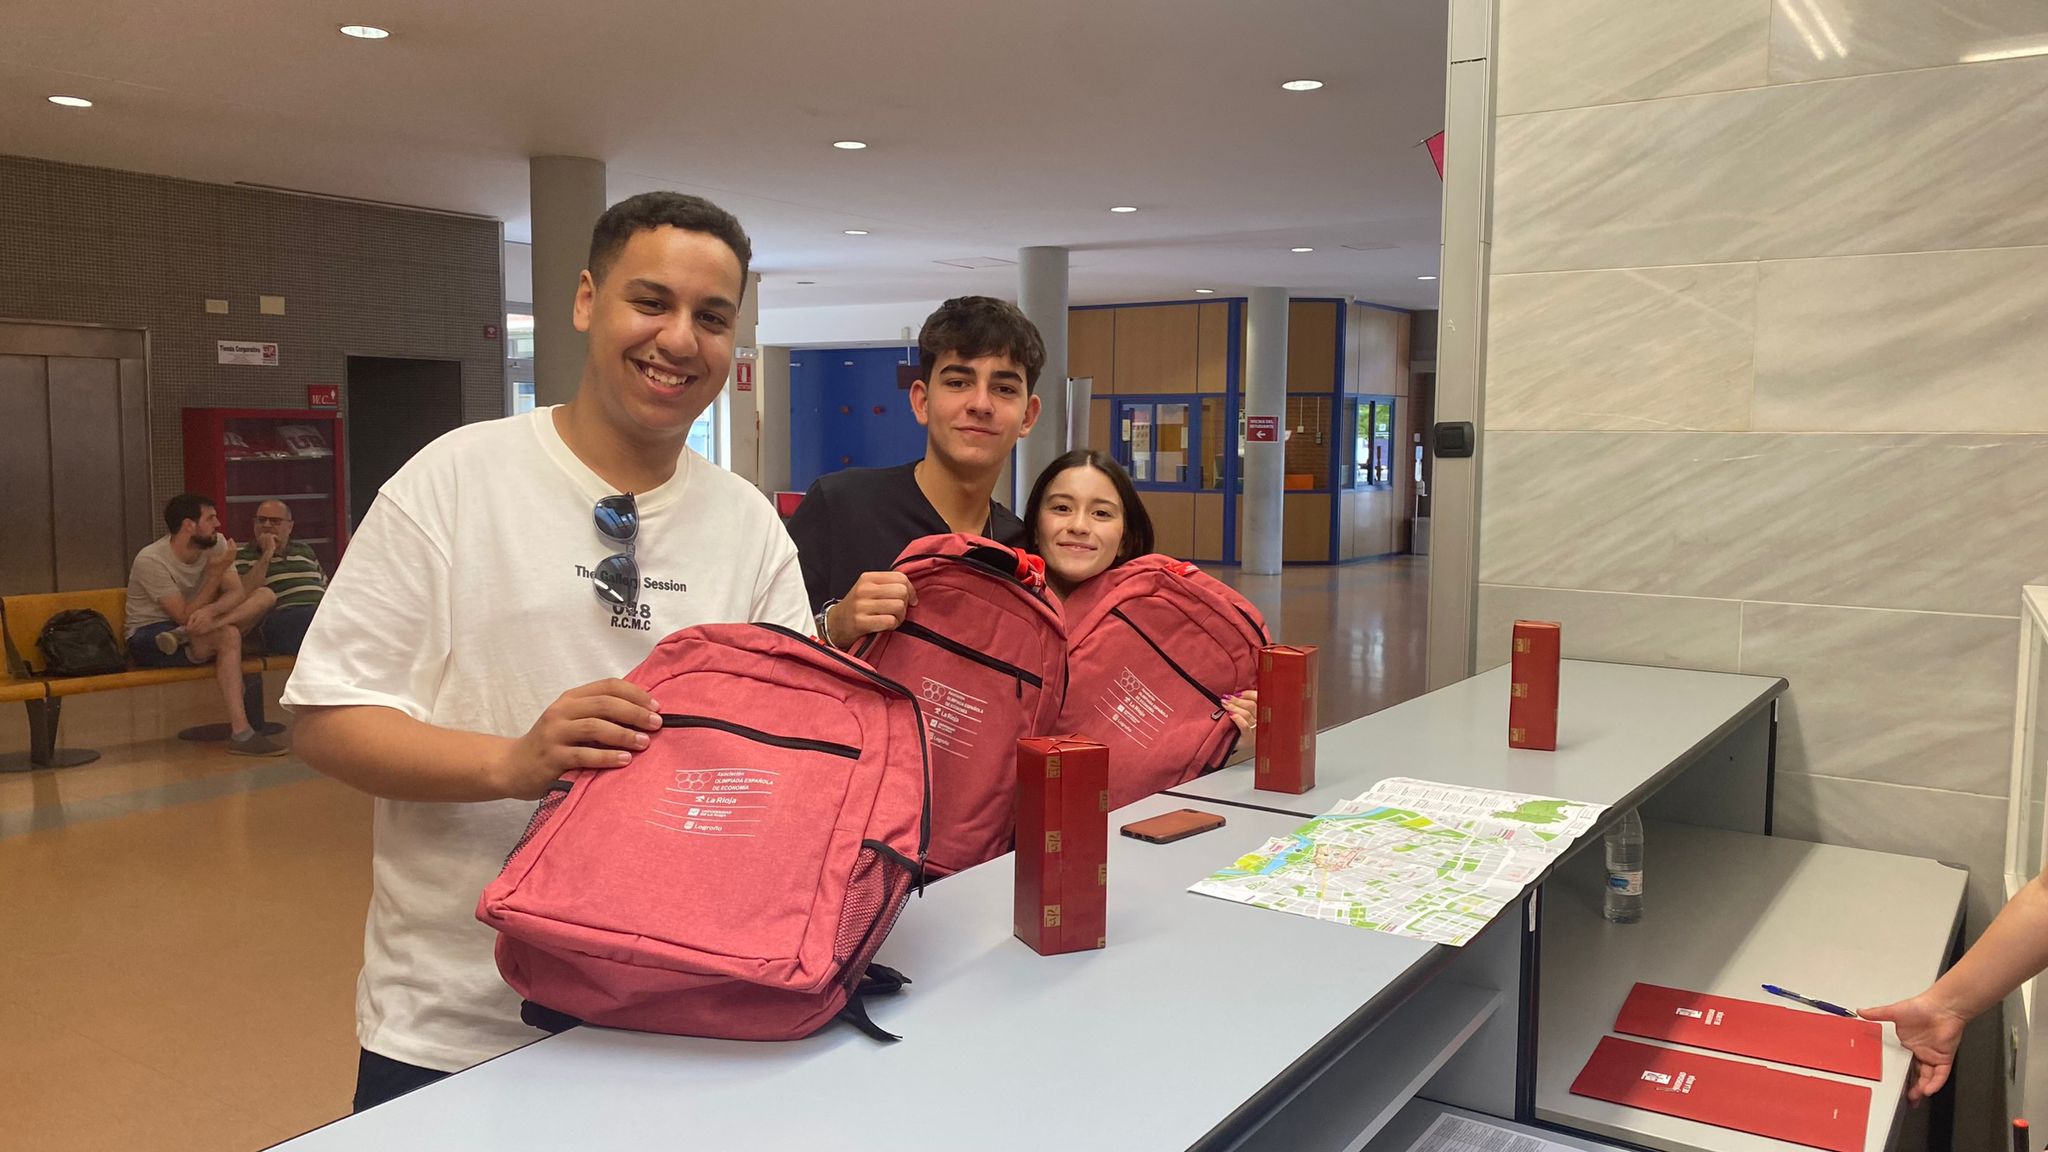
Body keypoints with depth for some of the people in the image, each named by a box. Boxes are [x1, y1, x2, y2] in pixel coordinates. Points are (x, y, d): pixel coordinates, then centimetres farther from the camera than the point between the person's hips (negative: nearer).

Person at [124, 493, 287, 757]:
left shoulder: (215, 544, 0)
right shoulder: (150, 560, -18)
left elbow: (236, 593, -10)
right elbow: (184, 616, -21)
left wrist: (210, 610, -33)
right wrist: (216, 572, -24)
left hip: (195, 631, 6)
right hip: (148, 637, -6)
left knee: (265, 595, -14)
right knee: (227, 635, -35)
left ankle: (183, 636, -28)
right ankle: (240, 733, -40)